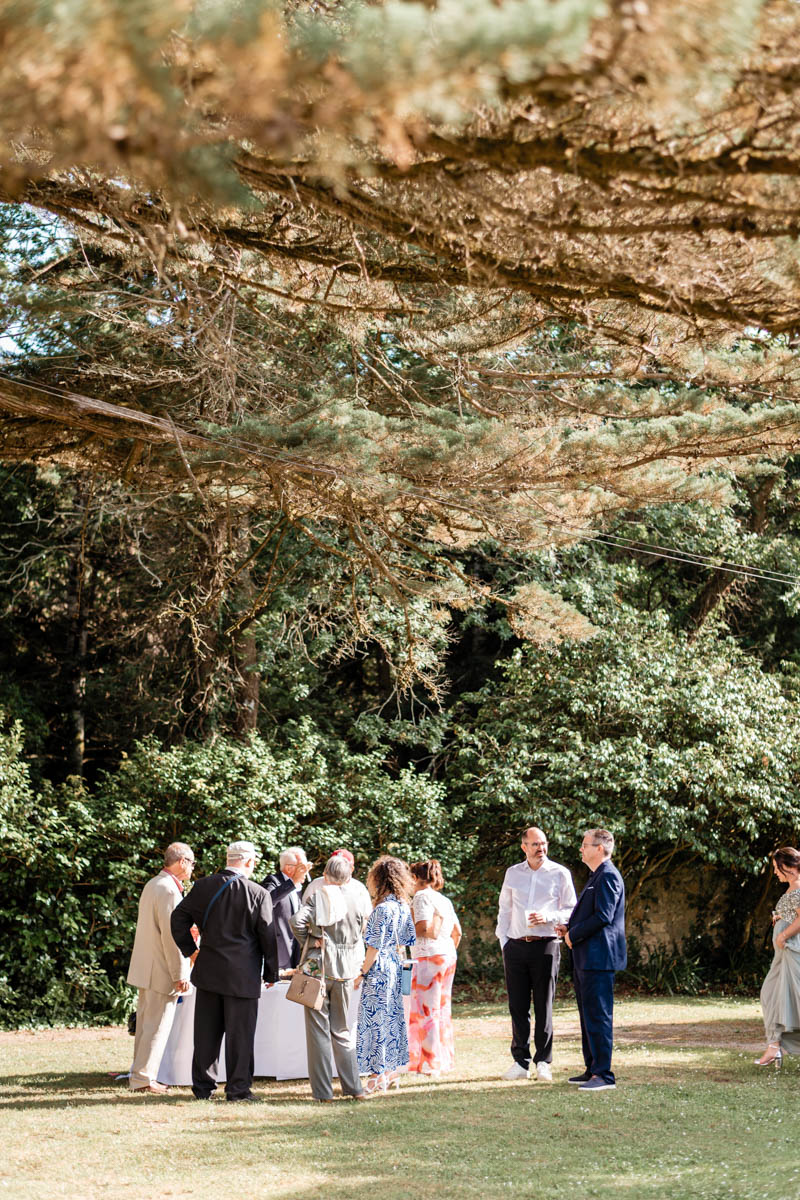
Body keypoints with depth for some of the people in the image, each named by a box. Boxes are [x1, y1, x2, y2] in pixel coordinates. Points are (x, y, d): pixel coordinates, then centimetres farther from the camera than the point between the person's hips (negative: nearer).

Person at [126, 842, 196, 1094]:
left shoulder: (152, 884, 13)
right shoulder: (169, 890, -18)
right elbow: (171, 936, -20)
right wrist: (180, 975, -17)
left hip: (146, 969, 10)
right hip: (162, 971, -10)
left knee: (146, 1024, 15)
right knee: (157, 1026, -4)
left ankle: (140, 1075, 21)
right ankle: (143, 1078, -3)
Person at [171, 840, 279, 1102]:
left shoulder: (203, 886, 2)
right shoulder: (258, 894, -9)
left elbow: (179, 918, 5)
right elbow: (268, 936, -4)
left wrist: (189, 950, 16)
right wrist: (271, 973, 5)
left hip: (208, 971, 4)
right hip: (242, 974, -4)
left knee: (206, 1031, 11)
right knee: (239, 1032, 3)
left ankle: (203, 1086, 18)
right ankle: (238, 1088, 5)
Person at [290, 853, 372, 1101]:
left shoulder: (316, 896, -7)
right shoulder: (359, 900, 2)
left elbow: (297, 921, -21)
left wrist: (308, 941, -6)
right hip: (345, 970, 3)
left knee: (318, 1030, 4)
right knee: (342, 1030, 15)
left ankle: (323, 1091, 4)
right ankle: (353, 1087, 13)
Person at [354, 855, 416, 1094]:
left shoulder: (382, 909, -18)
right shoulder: (403, 907, 7)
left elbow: (375, 946, -17)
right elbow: (407, 940, 13)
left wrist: (362, 973, -10)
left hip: (379, 970, -9)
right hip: (395, 967, 9)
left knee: (376, 1018, -3)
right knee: (393, 1016, 14)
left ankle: (378, 1076, -1)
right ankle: (392, 1073, 20)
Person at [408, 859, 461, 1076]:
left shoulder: (422, 897, -8)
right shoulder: (444, 900, 18)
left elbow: (423, 929, -19)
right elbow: (457, 932, 18)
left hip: (429, 957, -9)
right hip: (448, 955, 9)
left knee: (425, 1010, -5)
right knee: (442, 1009, 15)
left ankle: (429, 1063, -6)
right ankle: (444, 1059, 19)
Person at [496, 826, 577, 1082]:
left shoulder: (560, 874, 3)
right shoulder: (513, 873, 12)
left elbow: (571, 910, 4)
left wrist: (548, 917, -13)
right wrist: (503, 941, 8)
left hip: (545, 945, -3)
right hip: (516, 946, 3)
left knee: (544, 1005, -2)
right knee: (518, 1005, 3)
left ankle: (543, 1062, 5)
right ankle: (520, 1062, 8)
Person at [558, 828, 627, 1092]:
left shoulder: (608, 876, -13)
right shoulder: (596, 876, 21)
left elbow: (603, 916, -21)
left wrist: (573, 934, -12)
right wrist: (570, 927, 11)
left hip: (598, 958, -11)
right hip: (585, 958, 11)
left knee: (598, 1016, -10)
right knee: (588, 1015, 15)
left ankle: (604, 1075, -9)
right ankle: (592, 1069, 22)